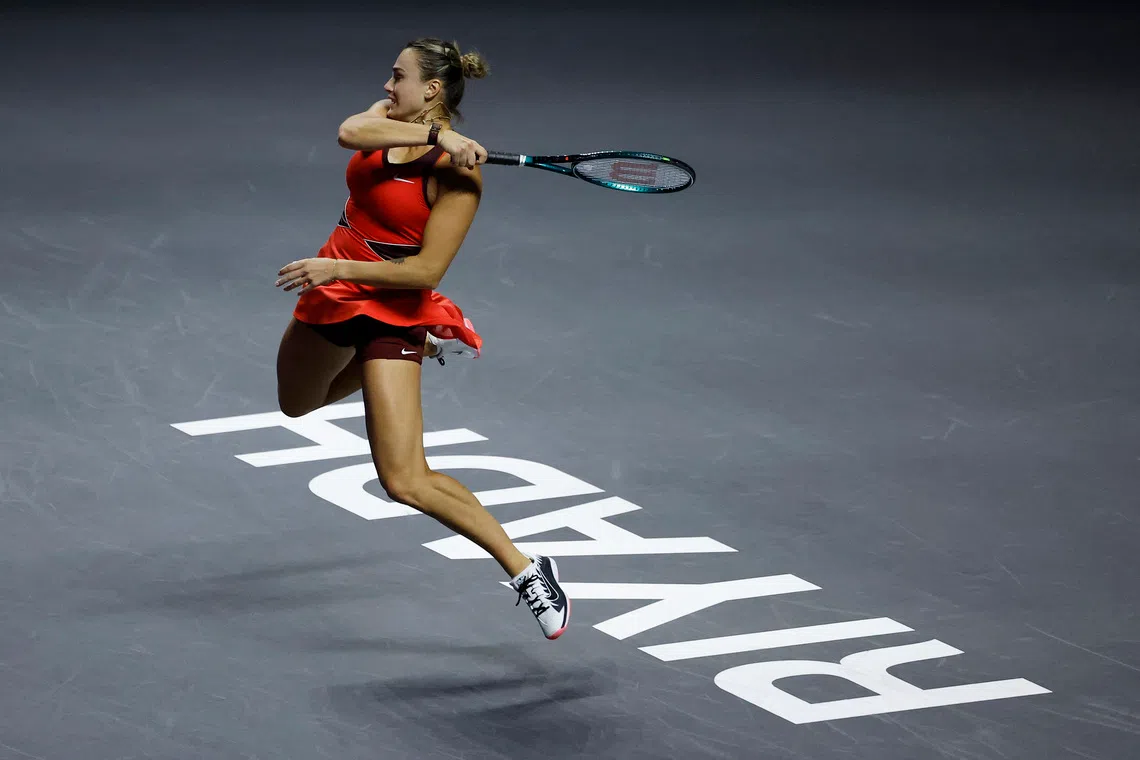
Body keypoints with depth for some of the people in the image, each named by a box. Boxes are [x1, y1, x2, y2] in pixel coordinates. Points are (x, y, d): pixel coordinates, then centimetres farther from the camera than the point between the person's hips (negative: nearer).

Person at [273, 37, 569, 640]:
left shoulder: (457, 171, -20)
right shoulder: (391, 118, -2)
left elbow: (425, 272, -24)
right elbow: (350, 131, -26)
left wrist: (339, 269, -25)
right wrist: (432, 133, -34)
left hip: (393, 311, -8)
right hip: (330, 297, 8)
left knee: (406, 482, -17)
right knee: (297, 404, 35)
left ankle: (524, 569, -10)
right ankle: (425, 347, 48)